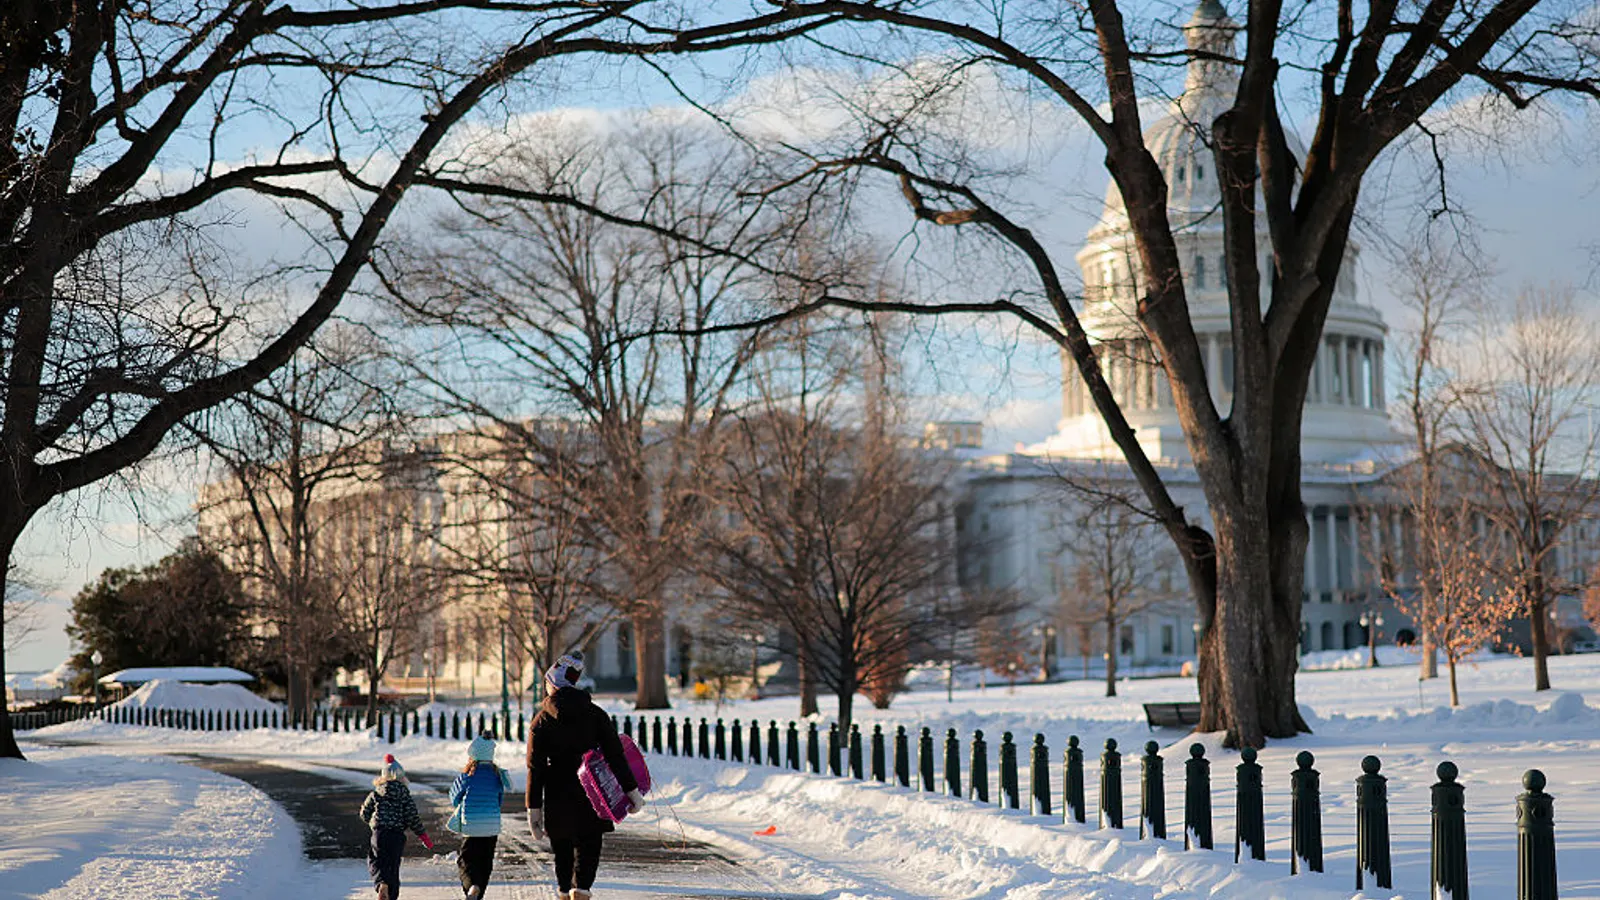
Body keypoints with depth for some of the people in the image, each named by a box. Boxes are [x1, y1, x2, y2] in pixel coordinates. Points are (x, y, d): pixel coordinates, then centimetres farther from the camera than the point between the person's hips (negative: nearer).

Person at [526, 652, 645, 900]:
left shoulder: (542, 721, -2)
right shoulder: (595, 714, 0)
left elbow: (536, 768, -4)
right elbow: (615, 756, -3)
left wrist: (533, 809, -2)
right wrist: (632, 790, 1)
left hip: (557, 802, 0)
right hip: (591, 801, 0)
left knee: (563, 856, 13)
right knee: (587, 852, 2)